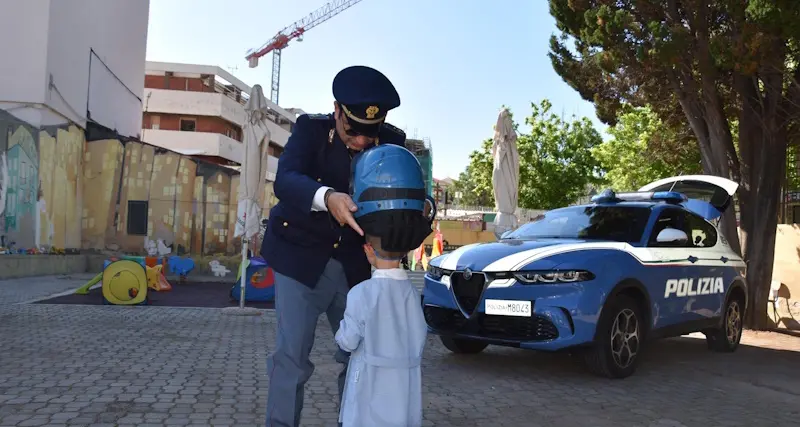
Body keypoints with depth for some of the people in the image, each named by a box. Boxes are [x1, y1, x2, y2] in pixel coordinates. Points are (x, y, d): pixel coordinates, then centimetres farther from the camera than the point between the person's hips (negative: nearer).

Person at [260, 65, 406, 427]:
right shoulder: (311, 128, -11)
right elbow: (285, 180, -28)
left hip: (357, 263, 3)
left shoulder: (393, 143, -5)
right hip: (301, 257, -3)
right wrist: (327, 197, -48)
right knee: (291, 355, -6)